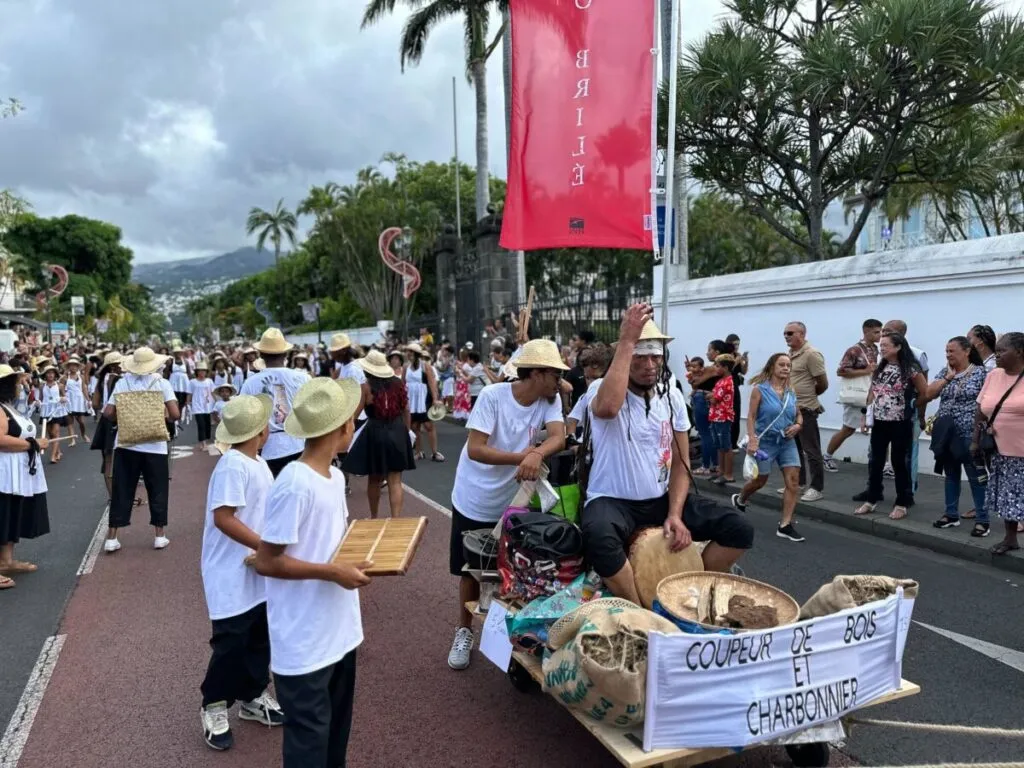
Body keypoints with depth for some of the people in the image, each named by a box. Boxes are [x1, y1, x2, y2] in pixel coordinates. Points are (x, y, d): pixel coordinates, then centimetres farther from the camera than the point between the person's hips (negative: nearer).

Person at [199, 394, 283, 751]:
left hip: (258, 571, 9)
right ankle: (213, 707, 22)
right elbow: (223, 518, -27)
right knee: (231, 643, 2)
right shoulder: (232, 466, -21)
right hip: (232, 574, -9)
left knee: (260, 638, 16)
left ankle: (252, 697, 33)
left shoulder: (258, 464, 8)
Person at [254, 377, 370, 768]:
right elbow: (266, 562, -21)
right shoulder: (294, 484, -23)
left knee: (336, 727, 24)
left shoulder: (336, 476, 4)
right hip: (304, 641, -8)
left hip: (339, 630, 9)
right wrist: (332, 572, -23)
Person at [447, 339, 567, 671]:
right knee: (471, 570, 12)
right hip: (474, 501, -3)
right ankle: (464, 632, 32)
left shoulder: (550, 400, -9)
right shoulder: (493, 395, -22)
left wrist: (537, 453, -45)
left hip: (513, 502, 3)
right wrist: (520, 457, -35)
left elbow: (558, 436, -24)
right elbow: (474, 449, -26)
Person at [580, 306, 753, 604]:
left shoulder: (672, 396, 4)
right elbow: (607, 408, -41)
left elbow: (680, 464, 6)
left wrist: (675, 515, -10)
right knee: (599, 536, -39)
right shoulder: (603, 389, -12)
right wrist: (627, 341, -34)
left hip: (661, 500, 5)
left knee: (738, 528, -9)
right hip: (612, 501, -5)